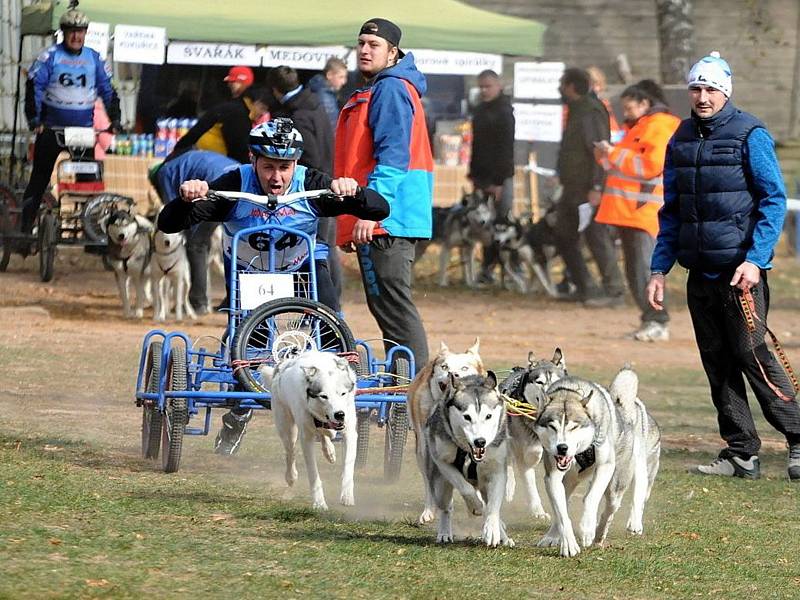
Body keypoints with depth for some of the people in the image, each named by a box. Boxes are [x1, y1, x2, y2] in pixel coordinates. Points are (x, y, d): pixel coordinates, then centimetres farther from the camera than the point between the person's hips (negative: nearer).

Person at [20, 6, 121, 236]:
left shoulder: (94, 59, 5)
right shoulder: (50, 56, -4)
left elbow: (108, 91, 9)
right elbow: (33, 87, -6)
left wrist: (115, 121, 0)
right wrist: (34, 120, -14)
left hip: (84, 129, 2)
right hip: (51, 128, -2)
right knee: (40, 177, 2)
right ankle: (26, 224, 6)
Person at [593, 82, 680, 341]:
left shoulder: (659, 127, -8)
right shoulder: (637, 128, 23)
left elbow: (652, 165, -19)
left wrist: (615, 154, -15)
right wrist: (606, 156, 10)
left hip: (644, 211, -10)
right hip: (627, 212, 10)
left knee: (643, 268, -16)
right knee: (634, 270, 8)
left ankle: (657, 322, -16)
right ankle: (650, 320, 11)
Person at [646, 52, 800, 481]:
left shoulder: (749, 135, -5)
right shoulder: (681, 140, 13)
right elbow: (671, 210, 19)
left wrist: (755, 259, -17)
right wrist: (659, 268, 11)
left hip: (740, 269, -6)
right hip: (700, 270, 6)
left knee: (752, 355, -10)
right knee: (717, 361, 6)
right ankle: (741, 453, 11)